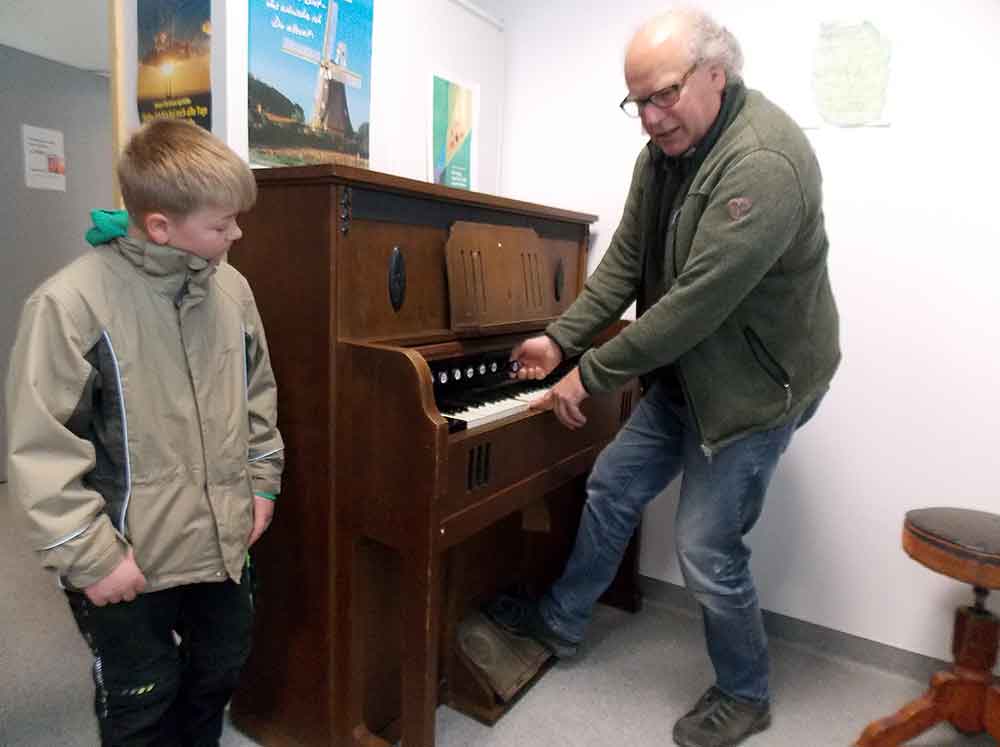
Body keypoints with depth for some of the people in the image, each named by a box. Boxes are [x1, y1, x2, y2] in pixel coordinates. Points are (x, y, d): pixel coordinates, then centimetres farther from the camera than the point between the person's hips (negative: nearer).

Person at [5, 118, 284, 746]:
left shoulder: (231, 288, -2)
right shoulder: (73, 302, -19)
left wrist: (262, 478, 8)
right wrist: (90, 555, -16)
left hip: (226, 542, 5)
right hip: (133, 562, -5)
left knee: (219, 676, 25)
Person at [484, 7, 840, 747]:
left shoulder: (763, 161, -27)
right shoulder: (664, 150, 2)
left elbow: (697, 302, -31)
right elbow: (624, 261, 4)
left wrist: (590, 374, -23)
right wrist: (561, 338, -4)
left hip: (756, 381, -8)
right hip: (686, 372, 9)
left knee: (707, 549, -1)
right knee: (612, 487, 14)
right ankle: (560, 619, 36)